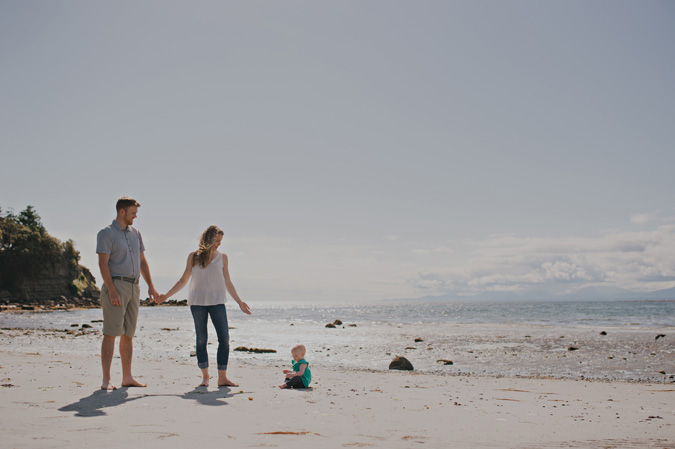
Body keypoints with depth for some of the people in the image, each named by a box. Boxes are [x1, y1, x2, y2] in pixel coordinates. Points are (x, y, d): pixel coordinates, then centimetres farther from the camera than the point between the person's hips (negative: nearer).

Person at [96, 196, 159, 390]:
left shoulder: (135, 233, 16)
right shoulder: (106, 233, -5)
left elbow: (142, 261, 18)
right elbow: (103, 263, -12)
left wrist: (150, 286, 9)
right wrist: (111, 291, -20)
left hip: (134, 287, 7)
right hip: (116, 285, -7)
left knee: (128, 334, 9)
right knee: (111, 333, -9)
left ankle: (127, 377, 14)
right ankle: (106, 380, -8)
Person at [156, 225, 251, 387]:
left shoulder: (222, 258, 9)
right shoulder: (194, 257, 7)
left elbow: (228, 283, 14)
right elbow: (183, 280, 12)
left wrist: (239, 302, 11)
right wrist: (166, 295, 5)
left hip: (217, 301, 1)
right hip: (198, 301, -1)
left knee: (224, 338, -8)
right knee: (201, 339, 2)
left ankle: (222, 377, -4)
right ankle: (205, 376, 11)